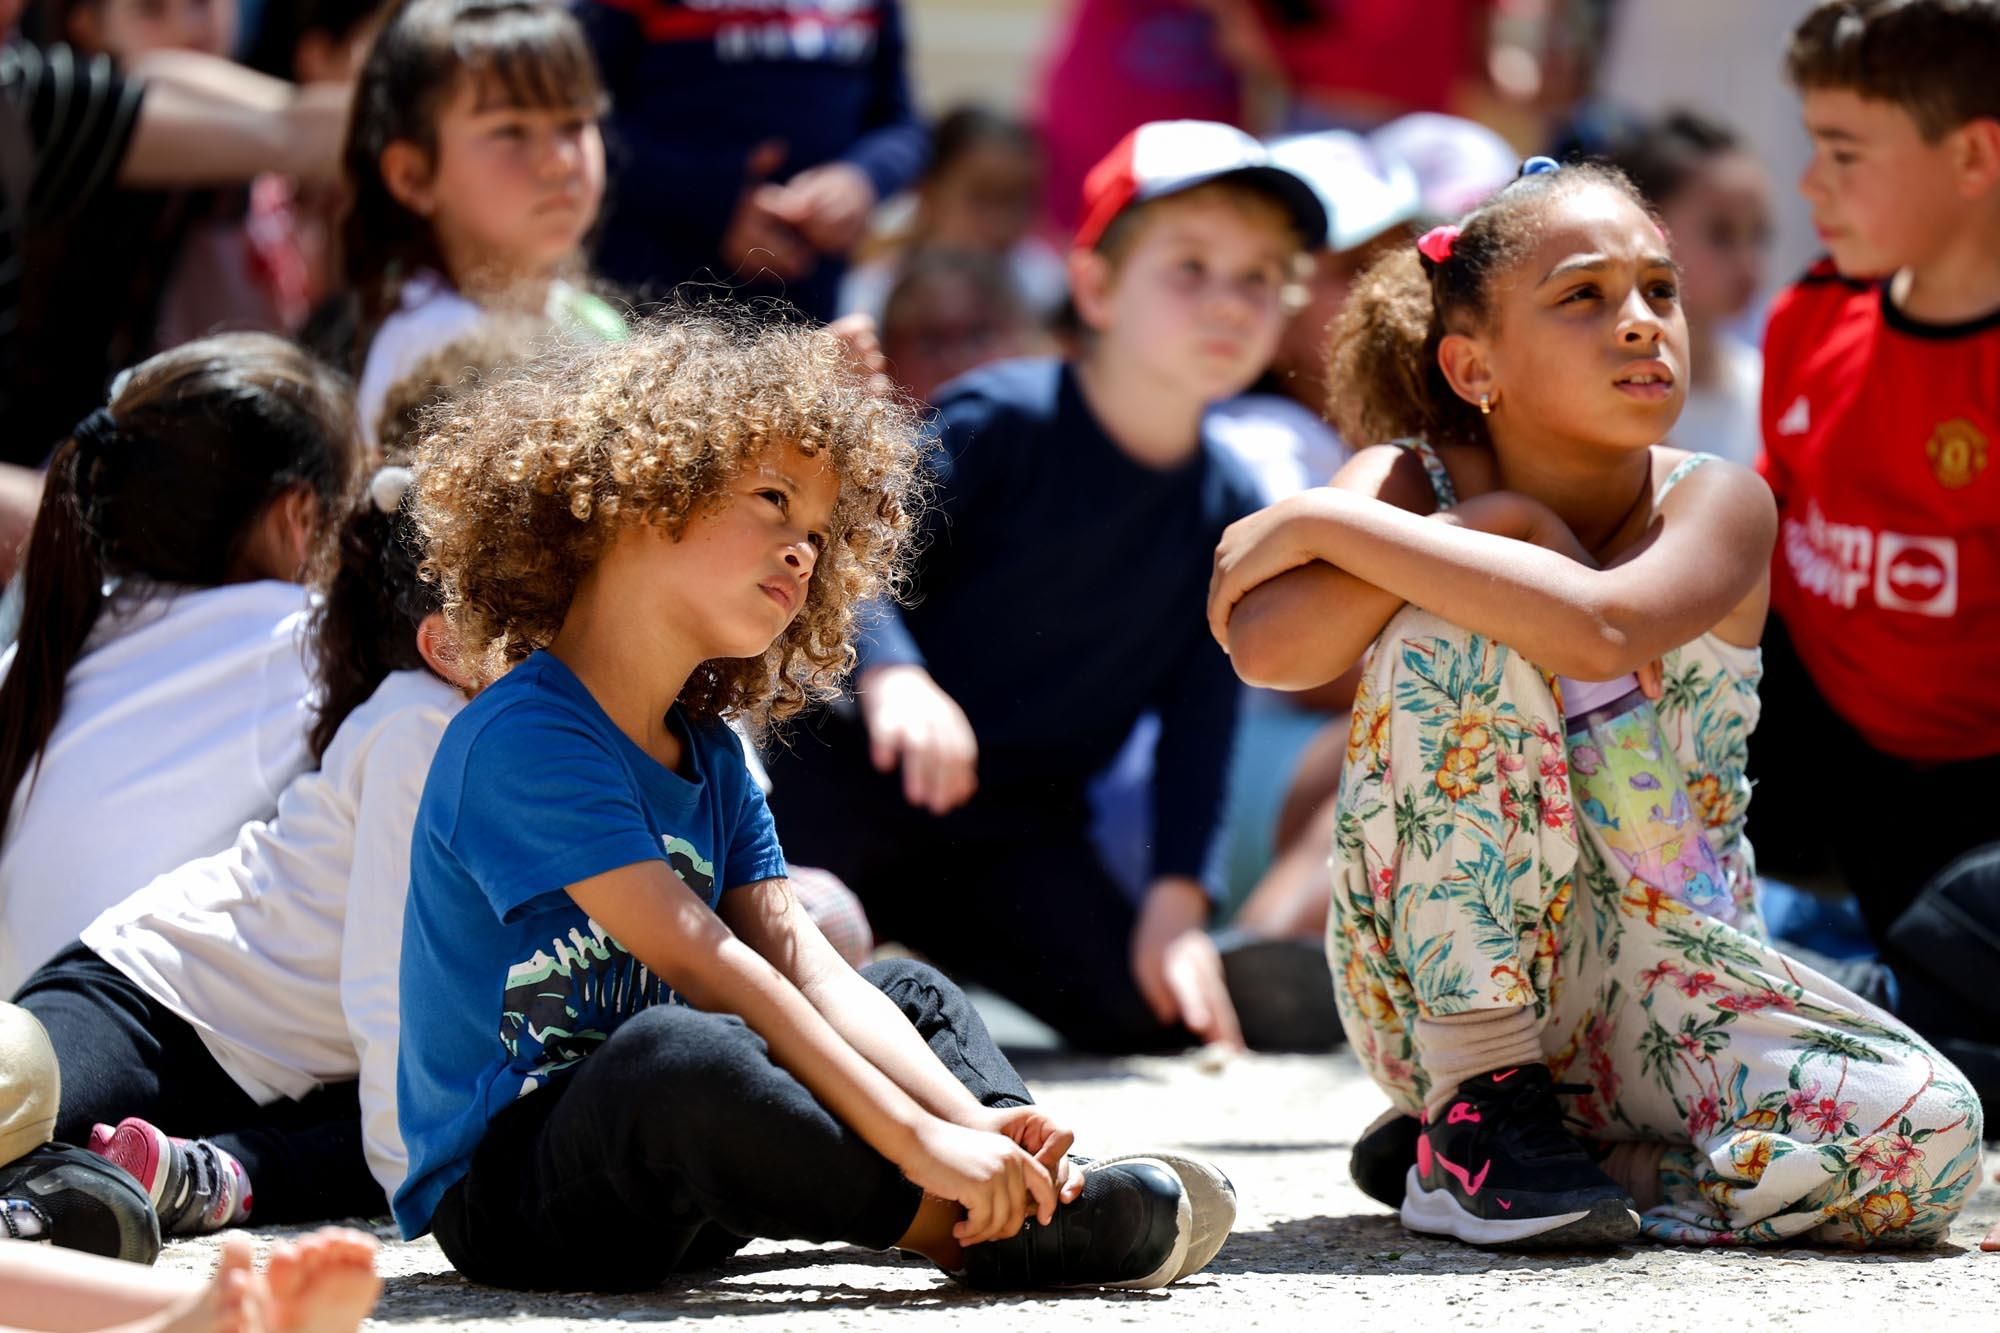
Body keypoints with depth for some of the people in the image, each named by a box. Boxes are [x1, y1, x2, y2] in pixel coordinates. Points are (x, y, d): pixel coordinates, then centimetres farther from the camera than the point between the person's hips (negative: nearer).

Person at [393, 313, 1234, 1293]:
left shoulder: (710, 760, 13)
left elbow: (799, 964, 2)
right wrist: (917, 1140, -29)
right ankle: (980, 1233, -26)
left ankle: (1021, 1192, -17)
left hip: (666, 1176, 10)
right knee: (673, 1051, -39)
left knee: (916, 999, 16)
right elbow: (702, 963, -25)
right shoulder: (523, 737, -17)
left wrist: (972, 1122, -15)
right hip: (506, 1187, -10)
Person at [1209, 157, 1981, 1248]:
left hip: (1659, 990, 1)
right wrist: (1496, 525, -21)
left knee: (1928, 1136, -27)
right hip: (1446, 978, -1)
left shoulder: (1719, 504, -7)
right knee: (1450, 629, -25)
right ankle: (1478, 1103, -20)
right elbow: (1270, 646, -26)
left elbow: (1603, 626, -32)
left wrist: (1322, 523, -26)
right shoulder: (1410, 484, -5)